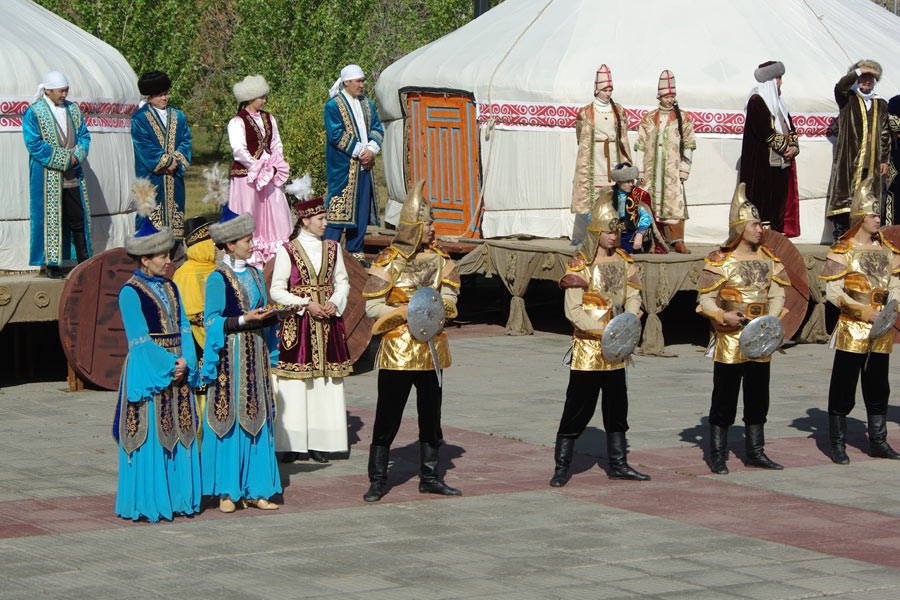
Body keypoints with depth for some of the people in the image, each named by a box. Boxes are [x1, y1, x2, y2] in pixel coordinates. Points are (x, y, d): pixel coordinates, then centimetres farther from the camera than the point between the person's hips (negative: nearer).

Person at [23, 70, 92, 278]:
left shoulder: (73, 109, 11)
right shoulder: (33, 113, -7)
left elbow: (84, 136, 11)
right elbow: (34, 144, -13)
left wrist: (76, 156, -9)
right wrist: (64, 158, -16)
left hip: (73, 176, 5)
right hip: (48, 177, -5)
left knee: (78, 217, 6)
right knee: (50, 219, -2)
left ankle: (84, 262, 13)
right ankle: (52, 265, 4)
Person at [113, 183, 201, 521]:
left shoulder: (170, 288, 13)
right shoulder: (131, 292, -9)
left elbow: (183, 328, 9)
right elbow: (140, 338, -13)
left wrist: (186, 362, -7)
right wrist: (167, 367, -16)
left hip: (178, 370, 7)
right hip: (147, 373, -7)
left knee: (179, 432, 8)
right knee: (149, 435, -5)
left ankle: (178, 499, 16)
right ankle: (146, 504, 1)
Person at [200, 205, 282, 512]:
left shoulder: (254, 274, 13)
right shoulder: (218, 279, -8)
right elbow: (212, 321, -10)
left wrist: (270, 316, 0)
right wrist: (244, 320, -20)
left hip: (256, 354, 7)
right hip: (230, 356, -7)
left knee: (258, 417, 5)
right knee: (229, 418, -6)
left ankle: (254, 490, 10)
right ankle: (227, 492, 1)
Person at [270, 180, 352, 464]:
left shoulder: (332, 248, 10)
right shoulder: (287, 250, -3)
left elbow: (342, 283, 14)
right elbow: (276, 291, -4)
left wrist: (335, 303, -6)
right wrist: (306, 304, -13)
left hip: (328, 323, 4)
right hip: (298, 323, -4)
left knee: (326, 383, 1)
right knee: (294, 384, -5)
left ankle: (319, 443, 6)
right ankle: (292, 443, -1)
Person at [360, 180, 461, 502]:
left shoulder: (439, 258, 8)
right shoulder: (390, 261, -7)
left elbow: (448, 299, 9)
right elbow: (372, 307, -9)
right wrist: (409, 313, -17)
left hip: (432, 349, 5)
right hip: (397, 350, -5)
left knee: (430, 413, 11)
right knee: (388, 416, -3)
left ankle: (429, 477, 21)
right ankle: (377, 481, 5)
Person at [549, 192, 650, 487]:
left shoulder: (623, 261, 7)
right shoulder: (579, 265, -10)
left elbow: (632, 298, 9)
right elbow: (574, 311, -15)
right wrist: (605, 331, -22)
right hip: (587, 347, -6)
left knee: (617, 406, 12)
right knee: (579, 407, -4)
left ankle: (618, 464, 22)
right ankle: (561, 467, 4)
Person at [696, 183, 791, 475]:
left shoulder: (769, 258, 7)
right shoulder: (720, 261, -8)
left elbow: (777, 295, 7)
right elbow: (706, 299, -8)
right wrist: (723, 316, -25)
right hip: (729, 341, -5)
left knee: (758, 398, 11)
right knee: (724, 398, 0)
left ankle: (755, 452, 22)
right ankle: (717, 456, 8)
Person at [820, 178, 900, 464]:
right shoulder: (842, 252, -7)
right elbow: (833, 292, -11)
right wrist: (864, 312, -19)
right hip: (851, 330, -5)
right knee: (843, 387, -1)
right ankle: (837, 444, 5)